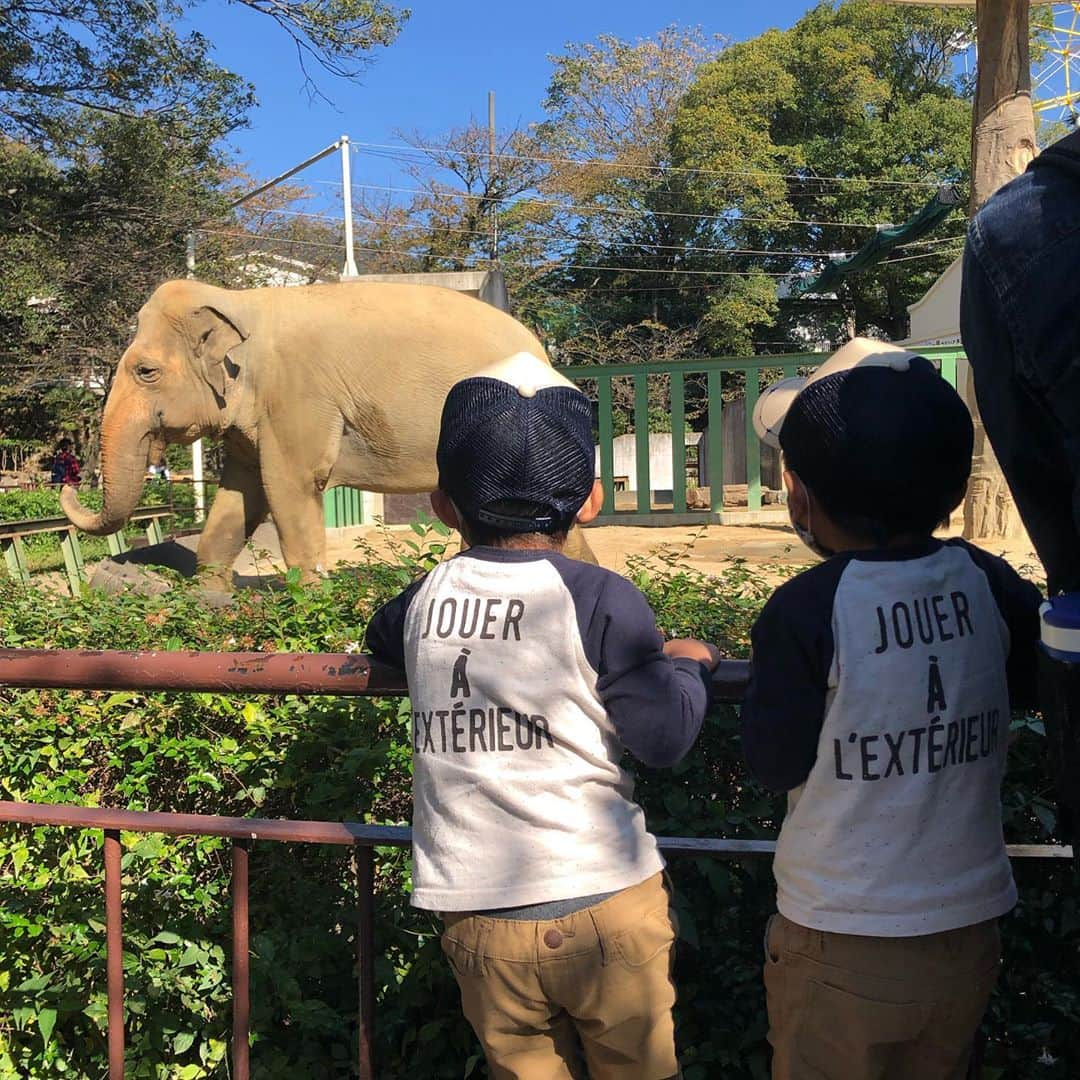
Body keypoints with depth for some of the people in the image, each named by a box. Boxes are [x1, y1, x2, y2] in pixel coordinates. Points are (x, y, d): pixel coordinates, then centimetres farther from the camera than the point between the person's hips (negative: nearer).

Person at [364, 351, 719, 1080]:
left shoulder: (426, 597, 0)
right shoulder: (601, 600, -12)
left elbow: (382, 641, 23)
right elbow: (665, 735, -12)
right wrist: (690, 665, 8)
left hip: (475, 911, 4)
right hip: (603, 902, -3)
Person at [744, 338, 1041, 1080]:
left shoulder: (806, 610, -22)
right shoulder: (987, 583, -9)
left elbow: (777, 765, -11)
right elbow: (1036, 682, 10)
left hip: (845, 947, -4)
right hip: (971, 933, 5)